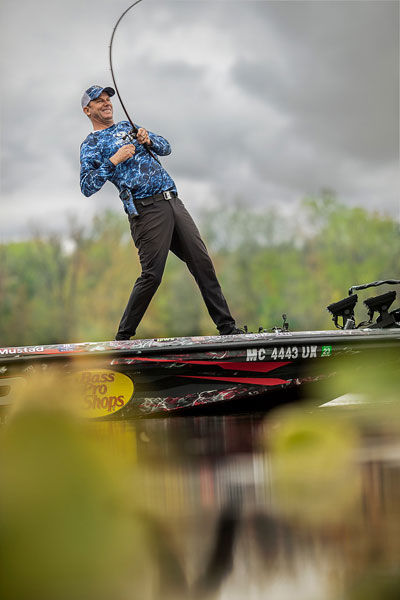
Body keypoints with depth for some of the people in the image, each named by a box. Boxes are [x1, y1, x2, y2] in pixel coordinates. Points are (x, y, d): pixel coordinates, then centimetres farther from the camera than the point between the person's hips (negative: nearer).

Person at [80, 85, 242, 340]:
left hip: (173, 202, 6)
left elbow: (166, 147, 20)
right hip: (147, 210, -6)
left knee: (203, 262, 2)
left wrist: (148, 140, -1)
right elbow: (87, 187, -7)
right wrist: (114, 160, -13)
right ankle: (123, 336, 1)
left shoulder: (127, 126, 24)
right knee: (152, 275, -11)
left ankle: (227, 327, 7)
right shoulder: (91, 145, 5)